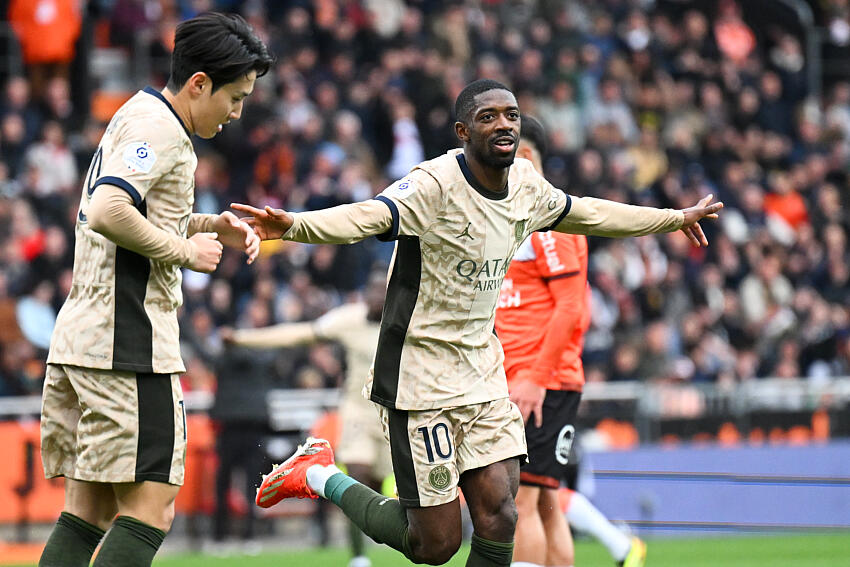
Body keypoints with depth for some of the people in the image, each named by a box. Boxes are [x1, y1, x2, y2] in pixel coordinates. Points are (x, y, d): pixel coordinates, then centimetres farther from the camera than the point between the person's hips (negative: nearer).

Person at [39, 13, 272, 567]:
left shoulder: (137, 116, 21)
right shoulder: (158, 127, -11)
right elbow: (108, 213, -25)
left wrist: (211, 226, 17)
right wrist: (185, 251, -14)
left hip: (81, 335, 10)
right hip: (127, 340, -10)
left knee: (89, 508, 9)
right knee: (150, 506, -10)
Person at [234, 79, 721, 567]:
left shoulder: (526, 185, 4)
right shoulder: (436, 184, -20)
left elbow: (587, 214, 24)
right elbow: (366, 217, -38)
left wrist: (676, 218, 34)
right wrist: (291, 225, -58)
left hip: (483, 374, 7)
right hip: (422, 376, -7)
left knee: (498, 518, -7)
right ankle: (320, 476, 20)